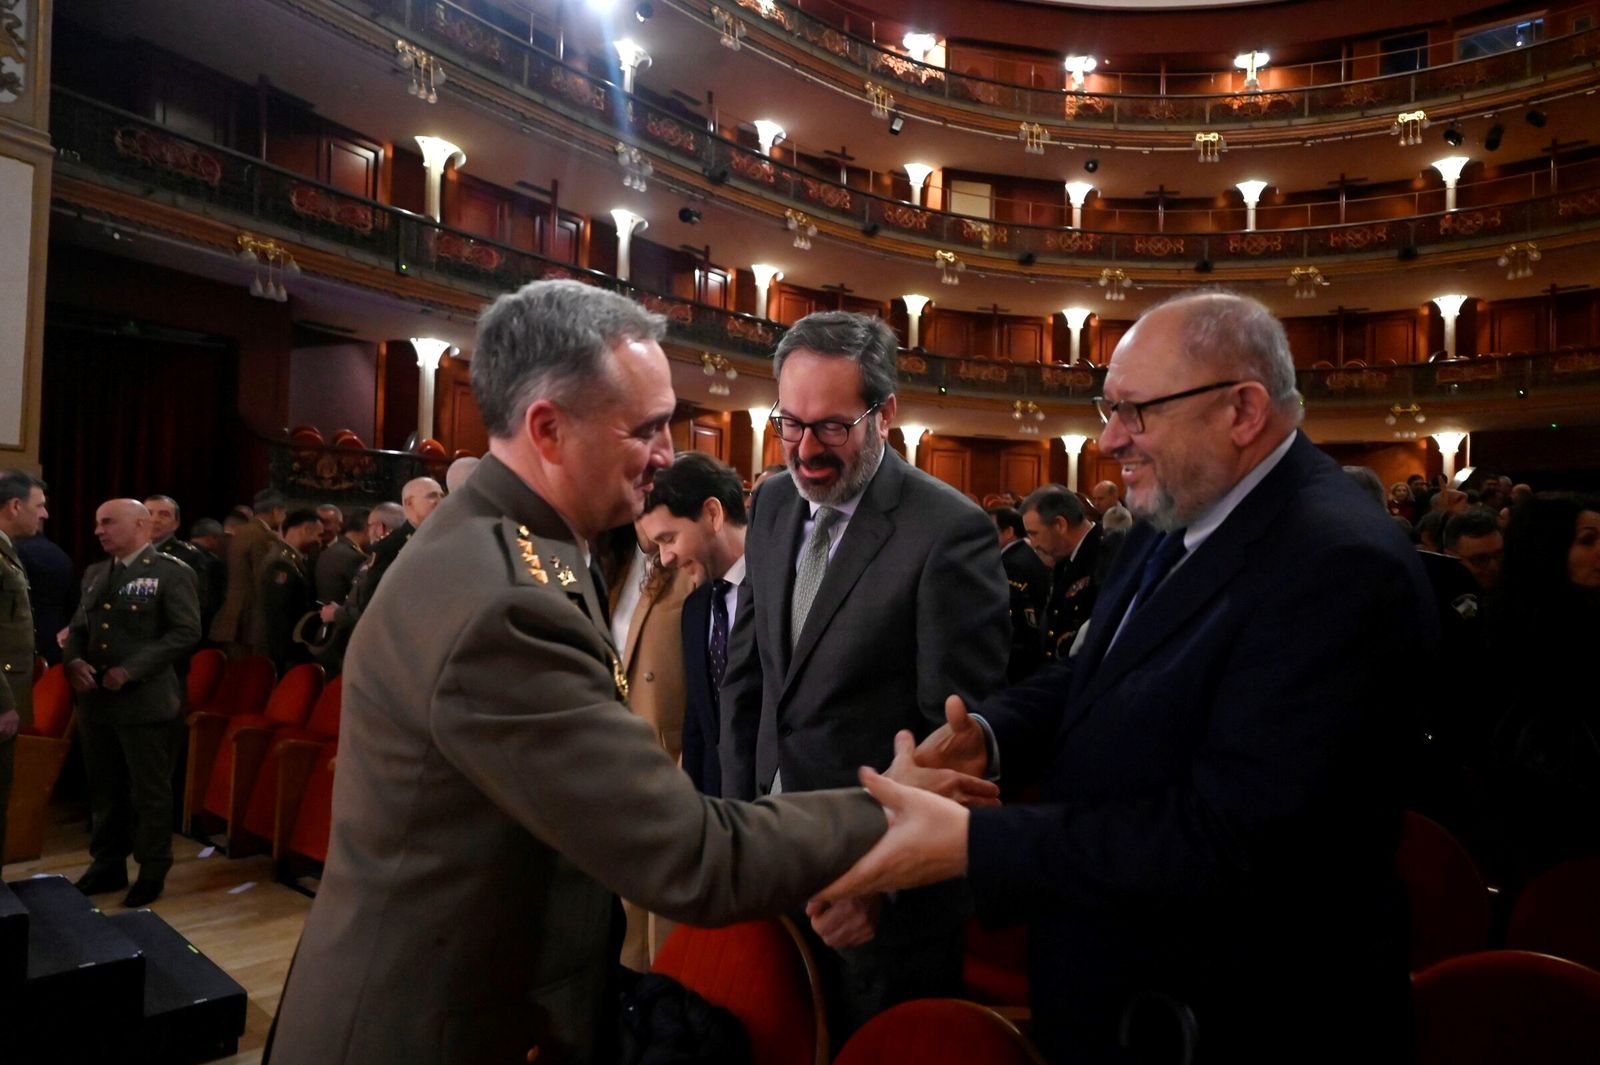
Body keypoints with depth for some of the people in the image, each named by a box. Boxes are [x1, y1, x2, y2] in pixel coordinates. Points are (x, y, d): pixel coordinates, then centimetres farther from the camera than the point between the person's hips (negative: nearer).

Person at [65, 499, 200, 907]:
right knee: (104, 790, 15)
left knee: (150, 792, 4)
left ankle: (152, 872, 17)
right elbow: (79, 628, 17)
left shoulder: (172, 573, -7)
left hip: (145, 700, -6)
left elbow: (186, 632, -14)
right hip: (95, 700, 6)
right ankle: (108, 865, 30)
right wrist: (74, 660, -5)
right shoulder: (95, 574, 15)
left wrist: (130, 670, -19)